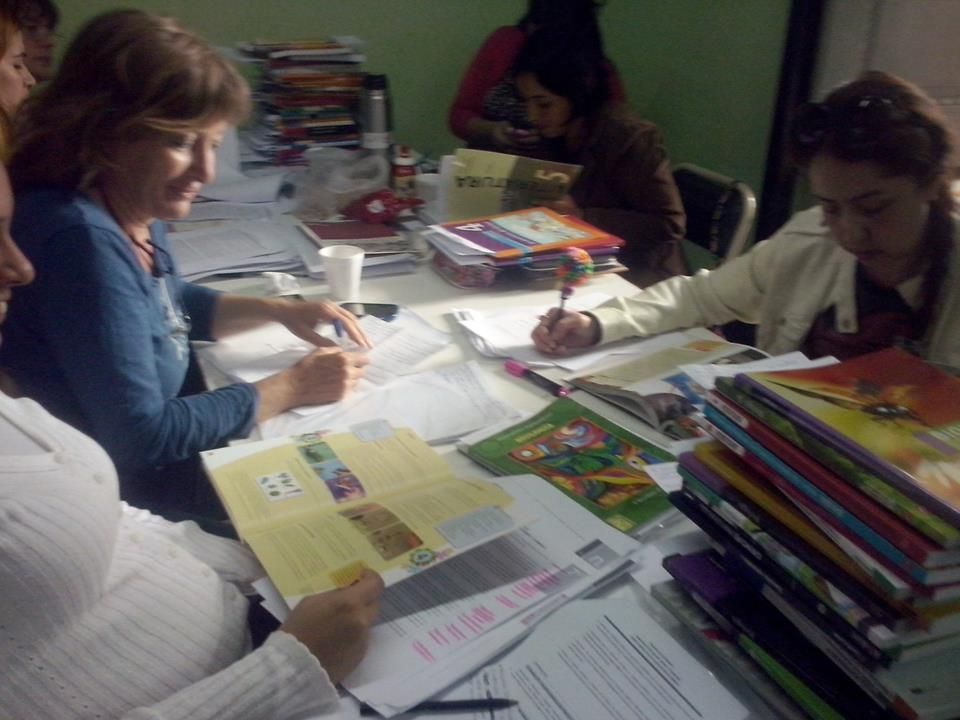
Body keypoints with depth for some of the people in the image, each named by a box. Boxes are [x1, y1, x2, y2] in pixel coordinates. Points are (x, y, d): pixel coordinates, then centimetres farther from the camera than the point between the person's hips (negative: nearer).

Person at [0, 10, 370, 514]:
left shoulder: (134, 212, -3)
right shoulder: (80, 238, -30)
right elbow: (142, 437, -28)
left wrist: (279, 310, 2)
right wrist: (291, 387, -19)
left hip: (163, 449, 8)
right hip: (120, 491, -8)